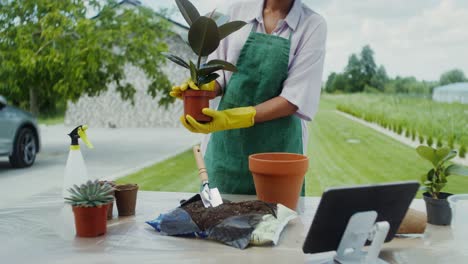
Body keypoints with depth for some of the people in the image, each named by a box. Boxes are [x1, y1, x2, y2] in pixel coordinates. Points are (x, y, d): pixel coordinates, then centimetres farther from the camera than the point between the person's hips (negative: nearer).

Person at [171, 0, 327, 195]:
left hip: (277, 148, -2)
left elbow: (295, 98, -12)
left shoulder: (313, 25, -4)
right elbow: (219, 74, 8)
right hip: (227, 144, 2)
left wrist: (232, 118, -22)